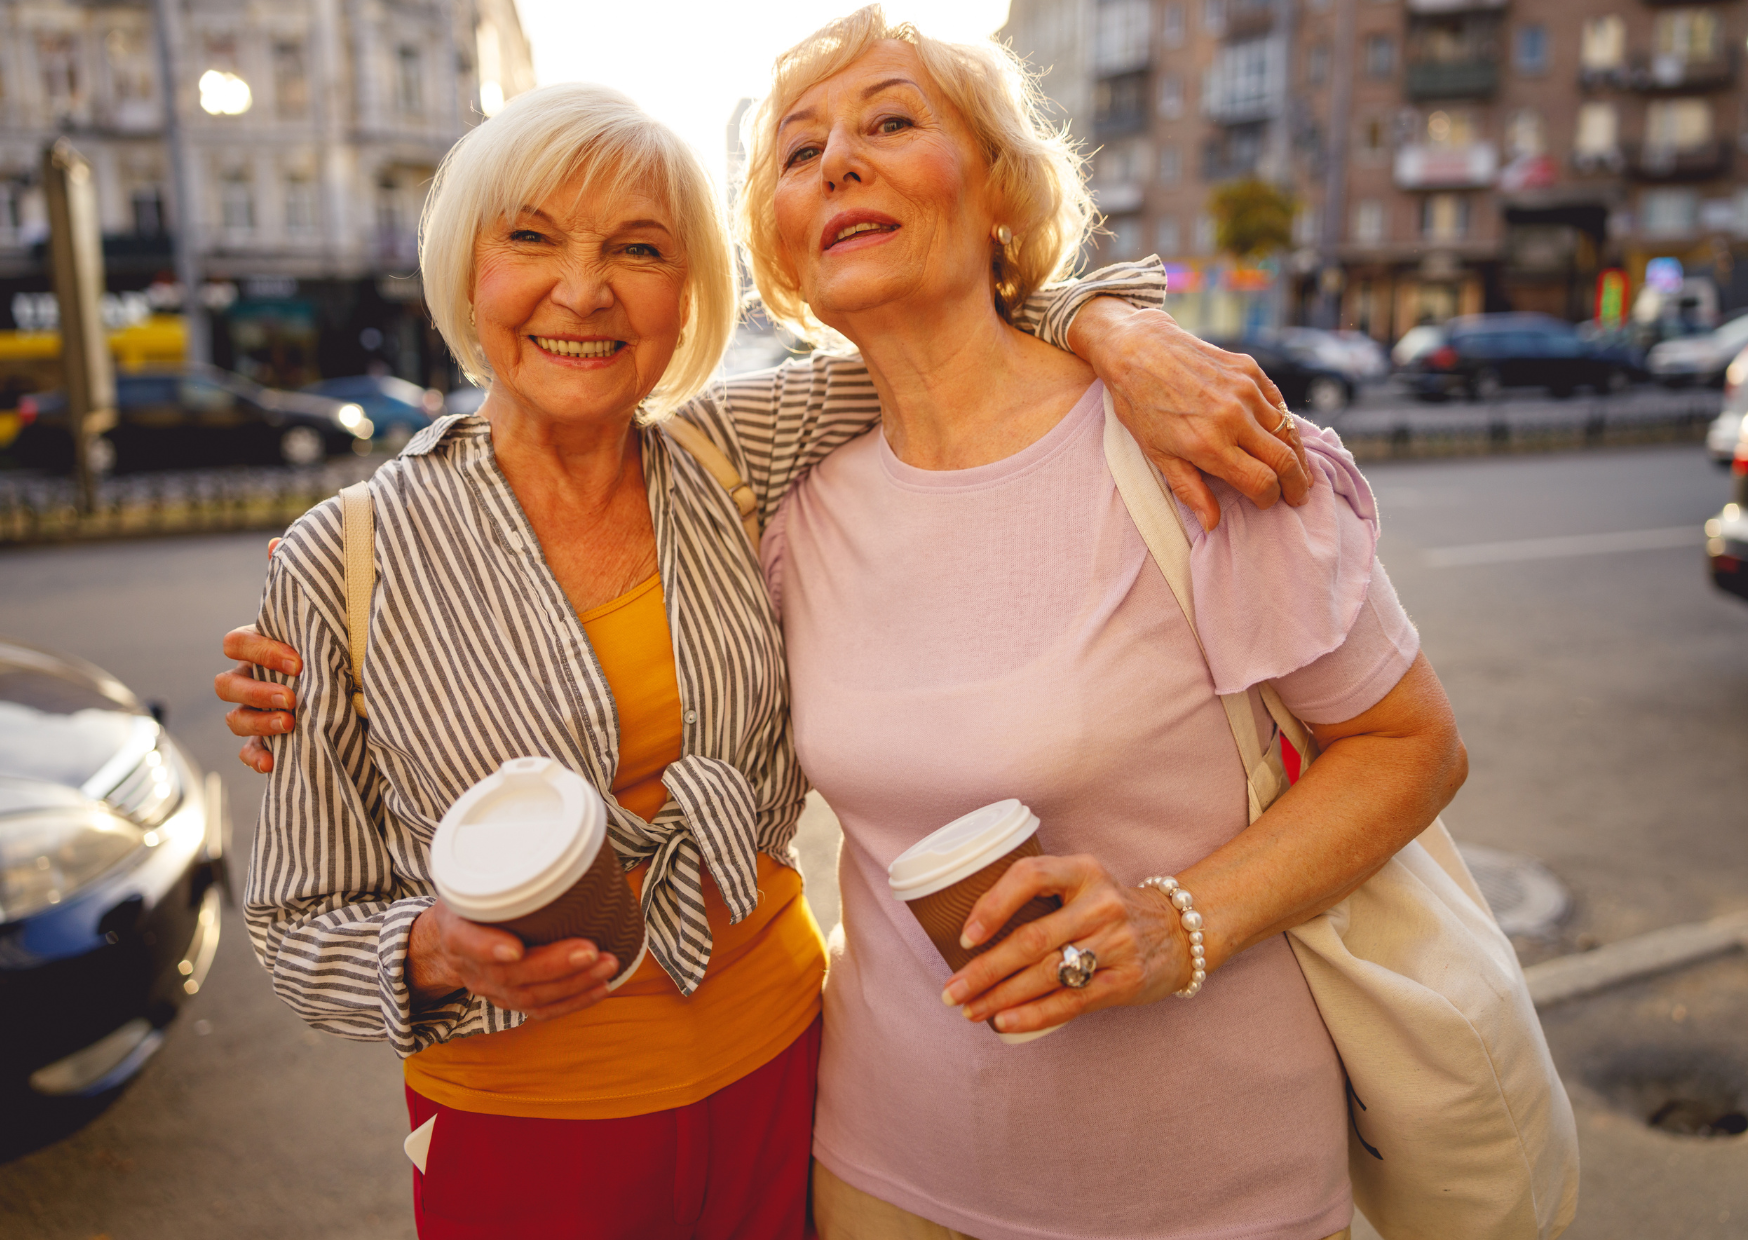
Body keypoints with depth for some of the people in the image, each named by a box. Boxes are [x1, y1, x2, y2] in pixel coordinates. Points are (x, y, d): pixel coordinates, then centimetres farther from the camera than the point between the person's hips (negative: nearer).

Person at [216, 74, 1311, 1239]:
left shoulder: (744, 454, -6)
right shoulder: (344, 563, -12)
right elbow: (303, 925, -4)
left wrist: (1120, 332, -20)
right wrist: (441, 955, -25)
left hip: (780, 1081, 2)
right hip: (521, 1140, -1)